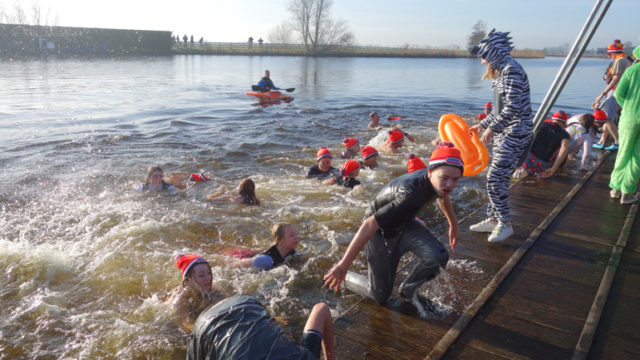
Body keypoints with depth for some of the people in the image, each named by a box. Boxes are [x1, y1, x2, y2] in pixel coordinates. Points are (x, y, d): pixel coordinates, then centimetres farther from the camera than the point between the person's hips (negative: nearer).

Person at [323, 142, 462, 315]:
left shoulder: (438, 180, -16)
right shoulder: (411, 196, -41)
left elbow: (443, 197, 12)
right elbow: (370, 225, -41)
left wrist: (454, 225, 25)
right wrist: (344, 264, -40)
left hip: (405, 223, 7)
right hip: (382, 231, -6)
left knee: (438, 257, -21)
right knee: (380, 296, 1)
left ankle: (408, 289, 9)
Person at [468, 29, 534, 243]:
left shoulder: (512, 71, -16)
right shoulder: (501, 71, 15)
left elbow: (512, 108, -23)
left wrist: (491, 128, -16)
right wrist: (482, 125, 20)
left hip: (517, 133, -10)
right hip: (505, 132, 10)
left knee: (495, 178, -10)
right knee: (496, 177, 13)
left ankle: (505, 224, 4)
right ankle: (493, 219, 23)